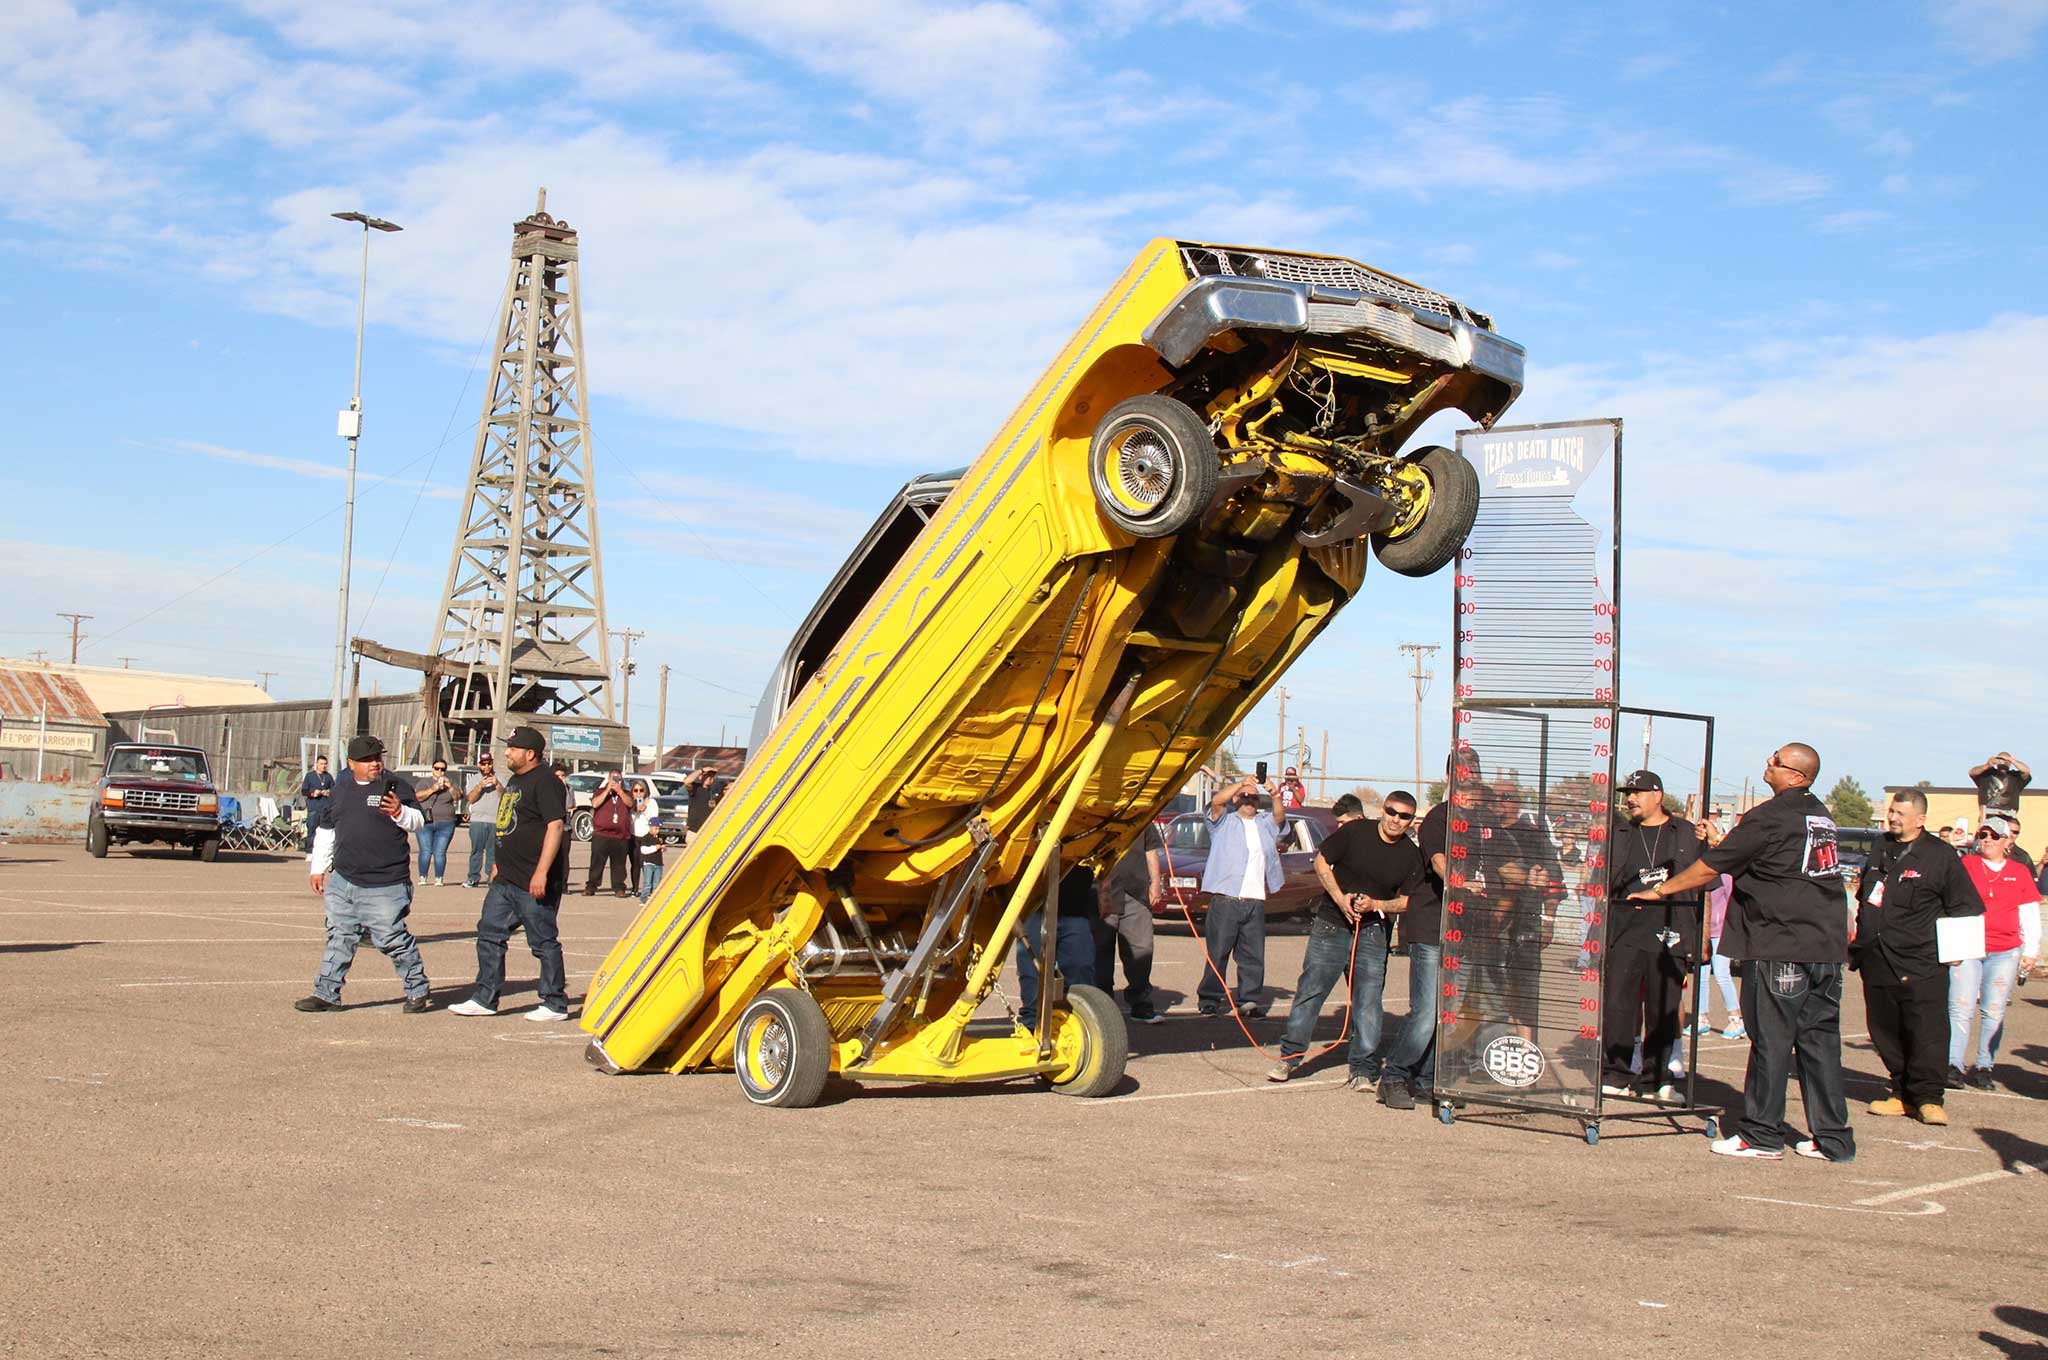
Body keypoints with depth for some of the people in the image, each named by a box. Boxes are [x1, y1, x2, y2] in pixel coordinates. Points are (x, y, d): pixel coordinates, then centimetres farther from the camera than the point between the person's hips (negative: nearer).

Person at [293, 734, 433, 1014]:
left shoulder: (396, 787, -3)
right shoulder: (341, 789, 14)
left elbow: (417, 821, -13)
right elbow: (327, 830, 23)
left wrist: (400, 812, -34)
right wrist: (318, 868, 21)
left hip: (385, 886, -6)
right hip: (343, 880, 6)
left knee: (394, 939, -5)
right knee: (338, 938, 11)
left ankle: (419, 991, 8)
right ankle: (327, 994, 19)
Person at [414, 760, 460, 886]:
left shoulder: (450, 784, 16)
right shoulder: (425, 783, 13)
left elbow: (458, 798, 3)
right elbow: (418, 797, -2)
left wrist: (450, 787, -14)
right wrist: (432, 789, -14)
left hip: (445, 824, 1)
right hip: (425, 823, -1)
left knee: (440, 852, -6)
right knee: (426, 851, -8)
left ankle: (439, 878, -4)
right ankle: (422, 877, -4)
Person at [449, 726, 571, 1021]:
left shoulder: (545, 783, -14)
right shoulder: (515, 781, 17)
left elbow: (555, 826, -22)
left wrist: (541, 871, -27)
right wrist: (500, 864, 27)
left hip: (535, 883, -10)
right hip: (507, 880, 10)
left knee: (544, 942, -2)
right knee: (489, 933, 10)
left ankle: (555, 1005, 7)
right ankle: (485, 999, 16)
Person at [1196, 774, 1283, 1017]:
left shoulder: (1264, 824, 22)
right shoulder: (1224, 820, 10)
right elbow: (1217, 800, -8)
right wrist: (1241, 783, -18)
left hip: (1256, 900, 4)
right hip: (1225, 899, -4)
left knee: (1254, 954, 2)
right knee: (1217, 952, -3)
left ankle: (1249, 1000, 6)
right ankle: (1209, 998, 3)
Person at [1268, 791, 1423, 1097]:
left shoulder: (1410, 856, 1)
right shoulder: (1355, 831, -6)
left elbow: (1405, 901, 5)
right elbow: (1321, 862, 0)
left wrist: (1375, 905, -14)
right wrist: (1340, 898, -12)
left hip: (1373, 931, 2)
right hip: (1332, 923, -2)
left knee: (1368, 1001, 1)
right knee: (1310, 991, 0)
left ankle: (1364, 1071, 10)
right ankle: (1289, 1056, 12)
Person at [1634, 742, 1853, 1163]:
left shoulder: (1769, 818, -11)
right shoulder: (1820, 815, 14)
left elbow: (1712, 867, -5)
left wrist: (1661, 890, 6)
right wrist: (1721, 841, 29)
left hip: (1781, 947, -8)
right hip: (1827, 944, 8)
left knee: (1771, 1040, 0)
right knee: (1820, 1040, 9)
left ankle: (1762, 1134, 5)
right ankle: (1833, 1138, 10)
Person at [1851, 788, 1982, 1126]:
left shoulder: (1941, 856, -1)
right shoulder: (1880, 848, 15)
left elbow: (1967, 908, 3)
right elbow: (1864, 897, 28)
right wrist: (1861, 939, 23)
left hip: (1921, 964, -5)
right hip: (1877, 962, 6)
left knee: (1927, 1032, -9)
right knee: (1884, 1031, 6)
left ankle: (1927, 1097, -1)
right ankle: (1902, 1093, 15)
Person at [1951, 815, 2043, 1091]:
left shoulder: (2019, 873, 11)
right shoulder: (1965, 866, 5)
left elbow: (2030, 917, 13)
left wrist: (2031, 951, 9)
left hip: (2005, 952, 2)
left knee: (1993, 1011, 3)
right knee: (1961, 1007, -9)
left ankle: (1983, 1067, 9)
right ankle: (1953, 1065, -9)